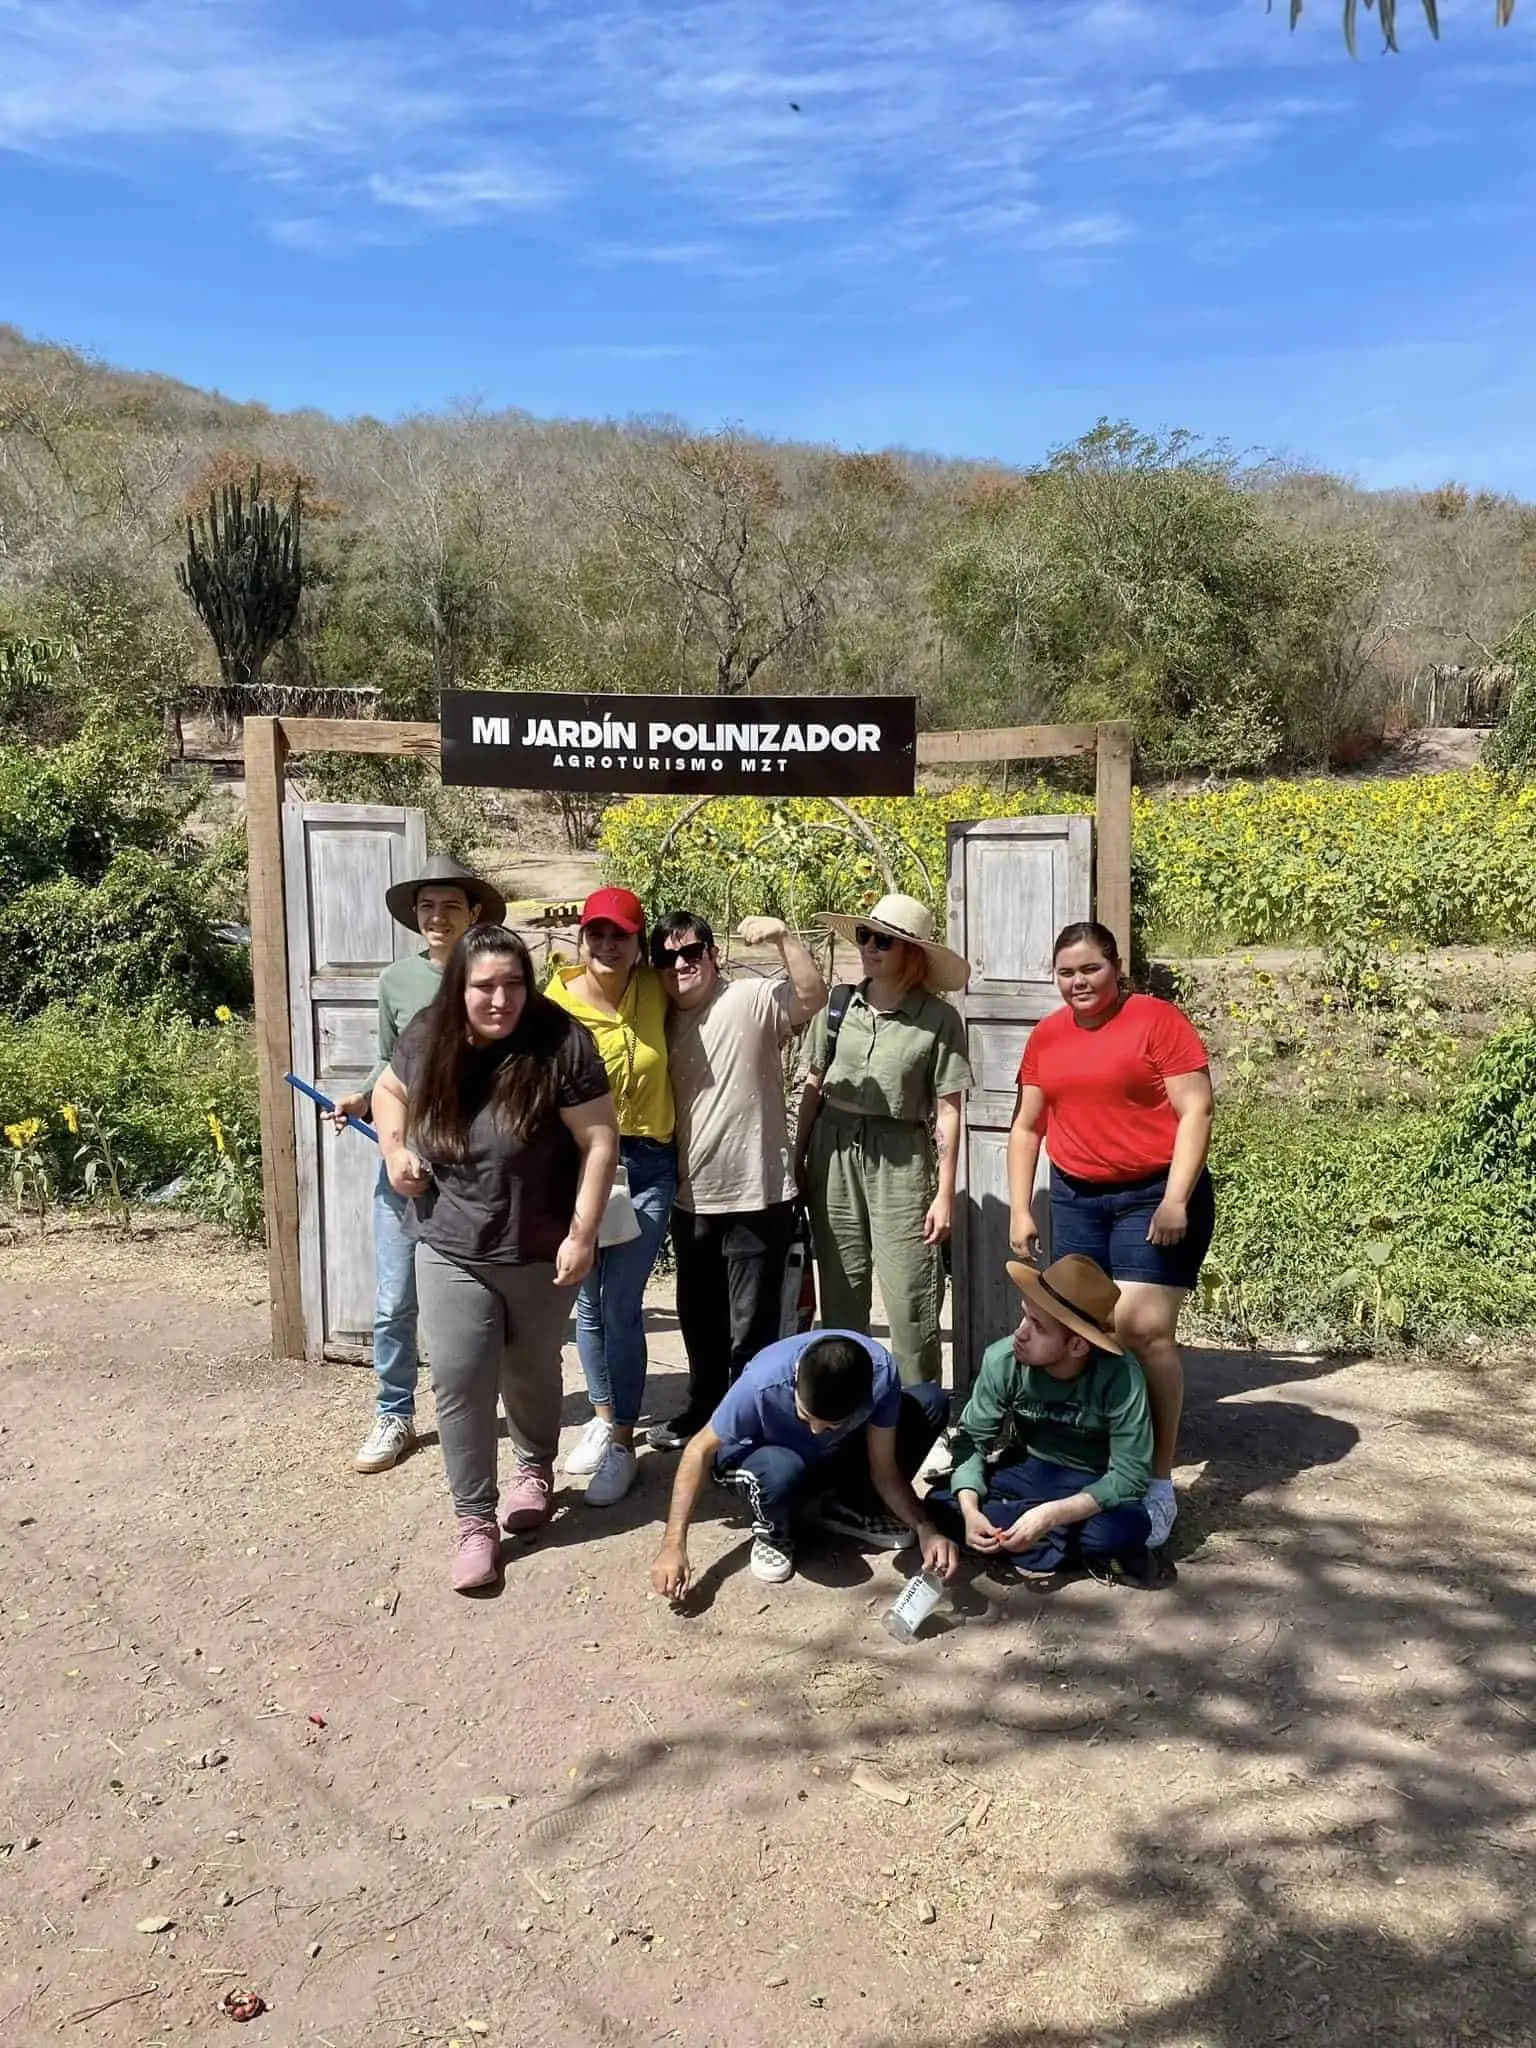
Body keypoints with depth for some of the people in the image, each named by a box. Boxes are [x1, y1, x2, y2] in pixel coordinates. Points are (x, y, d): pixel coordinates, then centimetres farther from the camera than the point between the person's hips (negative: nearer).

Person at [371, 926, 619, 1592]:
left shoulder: (561, 1044, -20)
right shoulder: (426, 1041, -8)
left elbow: (599, 1141, -17)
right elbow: (389, 1091, 14)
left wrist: (581, 1235, -18)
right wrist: (394, 1149, -5)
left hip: (541, 1252, -2)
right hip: (450, 1252, 2)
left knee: (531, 1373, 17)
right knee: (460, 1383, 0)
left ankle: (536, 1468, 46)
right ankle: (474, 1520, 16)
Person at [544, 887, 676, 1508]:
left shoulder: (654, 992, -2)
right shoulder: (555, 1005, -8)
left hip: (646, 1167, 0)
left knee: (621, 1305, -3)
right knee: (588, 1302, 14)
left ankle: (622, 1441, 10)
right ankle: (603, 1417, 34)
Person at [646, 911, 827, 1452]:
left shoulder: (754, 999, -11)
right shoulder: (663, 1022, 9)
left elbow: (813, 995, -29)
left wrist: (782, 937, -40)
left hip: (756, 1194, -7)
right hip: (692, 1198, 7)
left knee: (752, 1328, 3)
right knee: (698, 1320, 21)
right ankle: (704, 1411, 39)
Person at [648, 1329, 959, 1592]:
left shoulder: (881, 1373, -30)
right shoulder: (762, 1384, -38)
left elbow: (884, 1469, -18)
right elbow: (700, 1450, -24)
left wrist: (926, 1529, -33)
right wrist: (674, 1546, -29)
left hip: (837, 1453, 4)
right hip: (766, 1455, -3)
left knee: (932, 1402, -18)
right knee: (782, 1470, -41)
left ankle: (854, 1509, 2)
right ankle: (772, 1533, -4)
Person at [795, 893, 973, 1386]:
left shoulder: (939, 1019, -6)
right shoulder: (838, 1004, 4)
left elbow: (947, 1110, -6)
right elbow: (813, 1086, 11)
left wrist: (945, 1194, -8)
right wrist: (798, 1160, 9)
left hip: (901, 1161, -3)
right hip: (834, 1153, 4)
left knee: (910, 1303, -4)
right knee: (839, 1295, 11)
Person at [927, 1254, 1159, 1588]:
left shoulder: (1120, 1376, -29)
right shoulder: (1002, 1360, -21)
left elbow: (1130, 1474, -27)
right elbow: (971, 1438, -13)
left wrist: (1051, 1515, -36)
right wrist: (970, 1511, -30)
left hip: (1095, 1486, -4)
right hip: (1029, 1472, 4)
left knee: (1128, 1527, -36)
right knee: (941, 1501, -20)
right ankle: (1084, 1547, -16)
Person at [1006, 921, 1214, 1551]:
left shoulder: (1158, 1019, -6)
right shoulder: (1046, 1035, 9)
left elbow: (1195, 1111, -10)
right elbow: (1026, 1127, 14)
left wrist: (1176, 1198, -16)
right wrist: (1019, 1210, 8)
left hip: (1155, 1196, -5)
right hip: (1075, 1198, 5)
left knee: (1143, 1329, -11)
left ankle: (1159, 1479, 1)